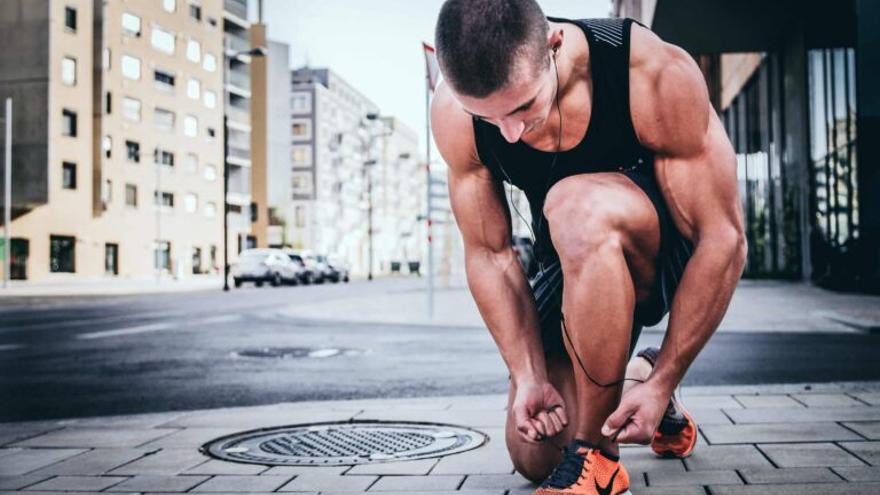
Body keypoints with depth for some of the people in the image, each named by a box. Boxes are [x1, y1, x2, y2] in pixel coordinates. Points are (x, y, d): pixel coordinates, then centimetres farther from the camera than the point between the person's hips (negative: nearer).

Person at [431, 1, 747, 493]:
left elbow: (724, 240, -25)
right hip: (579, 268, 4)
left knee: (576, 207, -38)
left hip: (673, 254, -4)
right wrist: (530, 377, -18)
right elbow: (489, 254, -12)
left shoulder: (657, 76, -30)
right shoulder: (454, 114, -20)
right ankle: (630, 379, 31)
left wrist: (663, 383, -24)